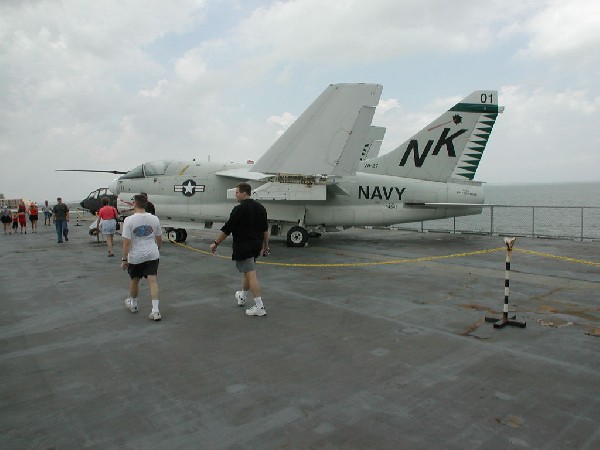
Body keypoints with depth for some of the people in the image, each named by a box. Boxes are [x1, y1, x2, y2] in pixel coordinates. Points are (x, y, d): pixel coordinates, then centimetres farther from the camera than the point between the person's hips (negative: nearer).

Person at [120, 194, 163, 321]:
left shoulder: (129, 220, -12)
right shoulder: (154, 219, -1)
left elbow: (126, 242, -14)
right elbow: (159, 239, 8)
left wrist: (124, 259, -6)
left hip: (135, 257, -2)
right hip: (152, 255, 2)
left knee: (134, 280, 18)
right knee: (153, 281, -1)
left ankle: (133, 304, 40)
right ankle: (155, 310, -8)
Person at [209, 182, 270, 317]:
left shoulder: (239, 209, -15)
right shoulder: (260, 207, 7)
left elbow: (227, 229, -12)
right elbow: (265, 229, 11)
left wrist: (216, 243, -2)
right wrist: (265, 246, 17)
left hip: (244, 246, -8)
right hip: (256, 245, 8)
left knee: (251, 274, -8)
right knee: (248, 271, 23)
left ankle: (259, 307, -9)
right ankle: (242, 297, 42)